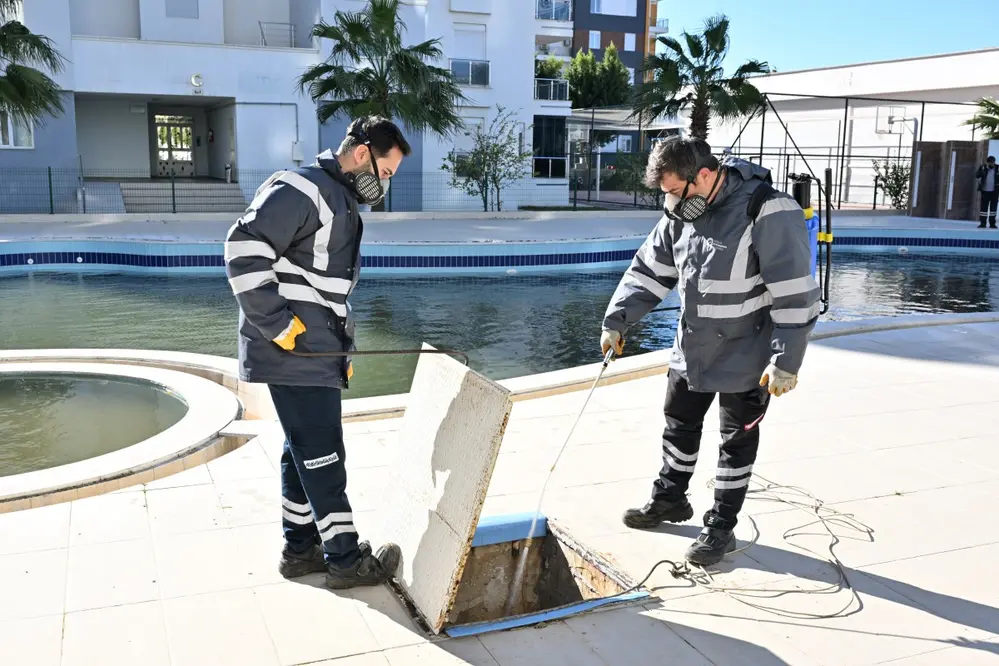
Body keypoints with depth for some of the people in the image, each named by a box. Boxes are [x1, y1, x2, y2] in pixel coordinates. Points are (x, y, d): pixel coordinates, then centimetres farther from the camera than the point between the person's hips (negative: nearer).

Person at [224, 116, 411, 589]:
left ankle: (301, 548, 27)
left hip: (319, 354, 10)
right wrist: (278, 324, -22)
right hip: (295, 354, -10)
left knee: (304, 453, 16)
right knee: (323, 457, -3)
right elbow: (244, 249, -23)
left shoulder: (344, 205, 19)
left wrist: (344, 348, 19)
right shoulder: (302, 190, -14)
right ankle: (345, 558, 8)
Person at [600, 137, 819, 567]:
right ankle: (669, 500, 40)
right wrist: (616, 321, 1)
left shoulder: (768, 213, -24)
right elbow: (648, 270, 7)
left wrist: (786, 361, -22)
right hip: (692, 349, 7)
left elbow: (795, 293, -23)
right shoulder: (682, 214, -1)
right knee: (679, 423, 20)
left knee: (737, 441, 9)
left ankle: (721, 527, 22)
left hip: (745, 357, -7)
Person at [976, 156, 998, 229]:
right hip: (985, 191, 0)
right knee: (983, 207, 1)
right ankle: (982, 223, 7)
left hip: (994, 192, 0)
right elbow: (977, 176, -11)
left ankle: (992, 223, 13)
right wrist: (983, 170, -28)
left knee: (993, 207, 6)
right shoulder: (983, 167, 0)